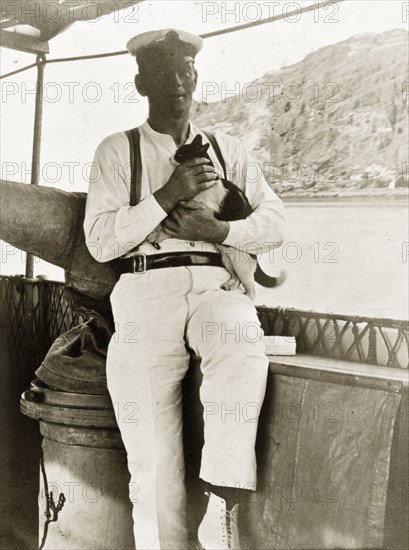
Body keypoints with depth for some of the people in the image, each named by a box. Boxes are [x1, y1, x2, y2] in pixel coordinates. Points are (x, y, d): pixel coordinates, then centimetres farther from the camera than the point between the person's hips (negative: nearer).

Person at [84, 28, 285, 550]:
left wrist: (221, 229, -5)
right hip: (146, 288, -1)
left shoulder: (228, 150, 20)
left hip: (216, 285, 1)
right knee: (153, 469, -8)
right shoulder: (117, 151, 13)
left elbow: (274, 221, 13)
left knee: (240, 343, -35)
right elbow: (99, 242, 2)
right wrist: (167, 195, -9)